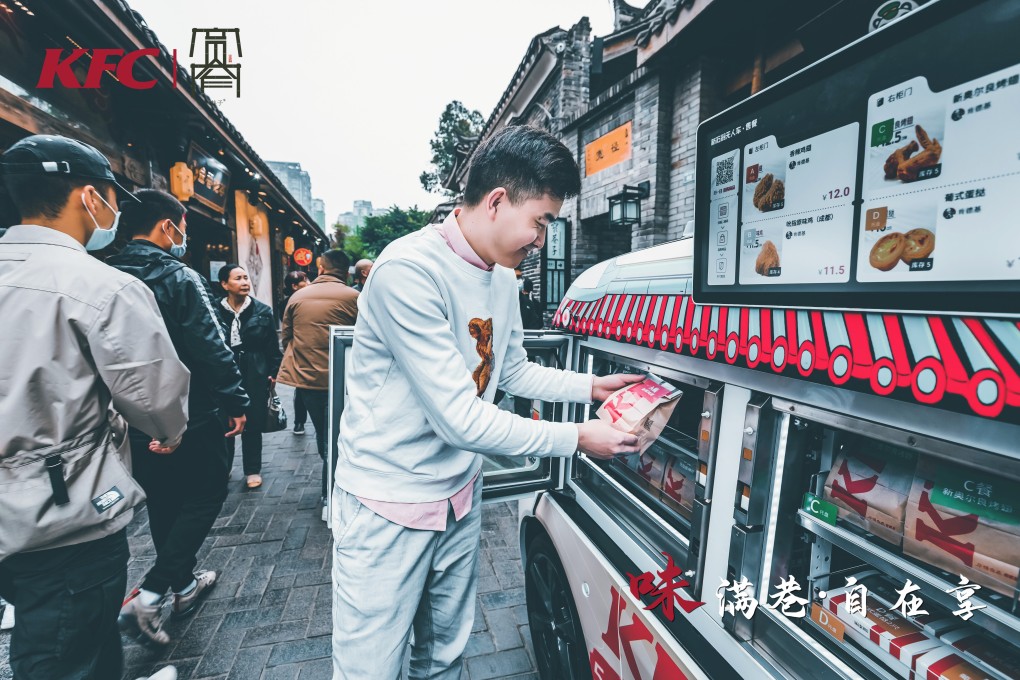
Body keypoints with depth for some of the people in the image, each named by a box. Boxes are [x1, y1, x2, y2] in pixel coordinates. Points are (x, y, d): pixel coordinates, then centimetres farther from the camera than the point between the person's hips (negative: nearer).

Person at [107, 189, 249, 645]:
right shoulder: (180, 278, -16)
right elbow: (212, 349, -22)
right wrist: (235, 402, -13)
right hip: (191, 418, -7)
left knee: (163, 503, 19)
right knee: (206, 495, 10)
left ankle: (185, 584, 35)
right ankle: (150, 594, 5)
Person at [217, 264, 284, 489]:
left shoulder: (262, 311, 1)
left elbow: (273, 346, 3)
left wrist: (273, 372, -2)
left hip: (255, 377, 0)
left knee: (253, 425, 9)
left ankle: (253, 470, 24)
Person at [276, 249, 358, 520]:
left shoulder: (297, 296, 5)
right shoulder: (353, 297, -8)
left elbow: (286, 337, 12)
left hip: (305, 376, 4)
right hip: (339, 378, -4)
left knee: (322, 433, 21)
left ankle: (331, 485, 37)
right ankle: (330, 500, 12)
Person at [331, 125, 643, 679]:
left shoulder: (503, 280, 2)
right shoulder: (408, 269, -25)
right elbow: (460, 419, -27)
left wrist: (591, 387, 4)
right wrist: (575, 438, -19)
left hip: (459, 497, 7)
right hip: (387, 509, -6)